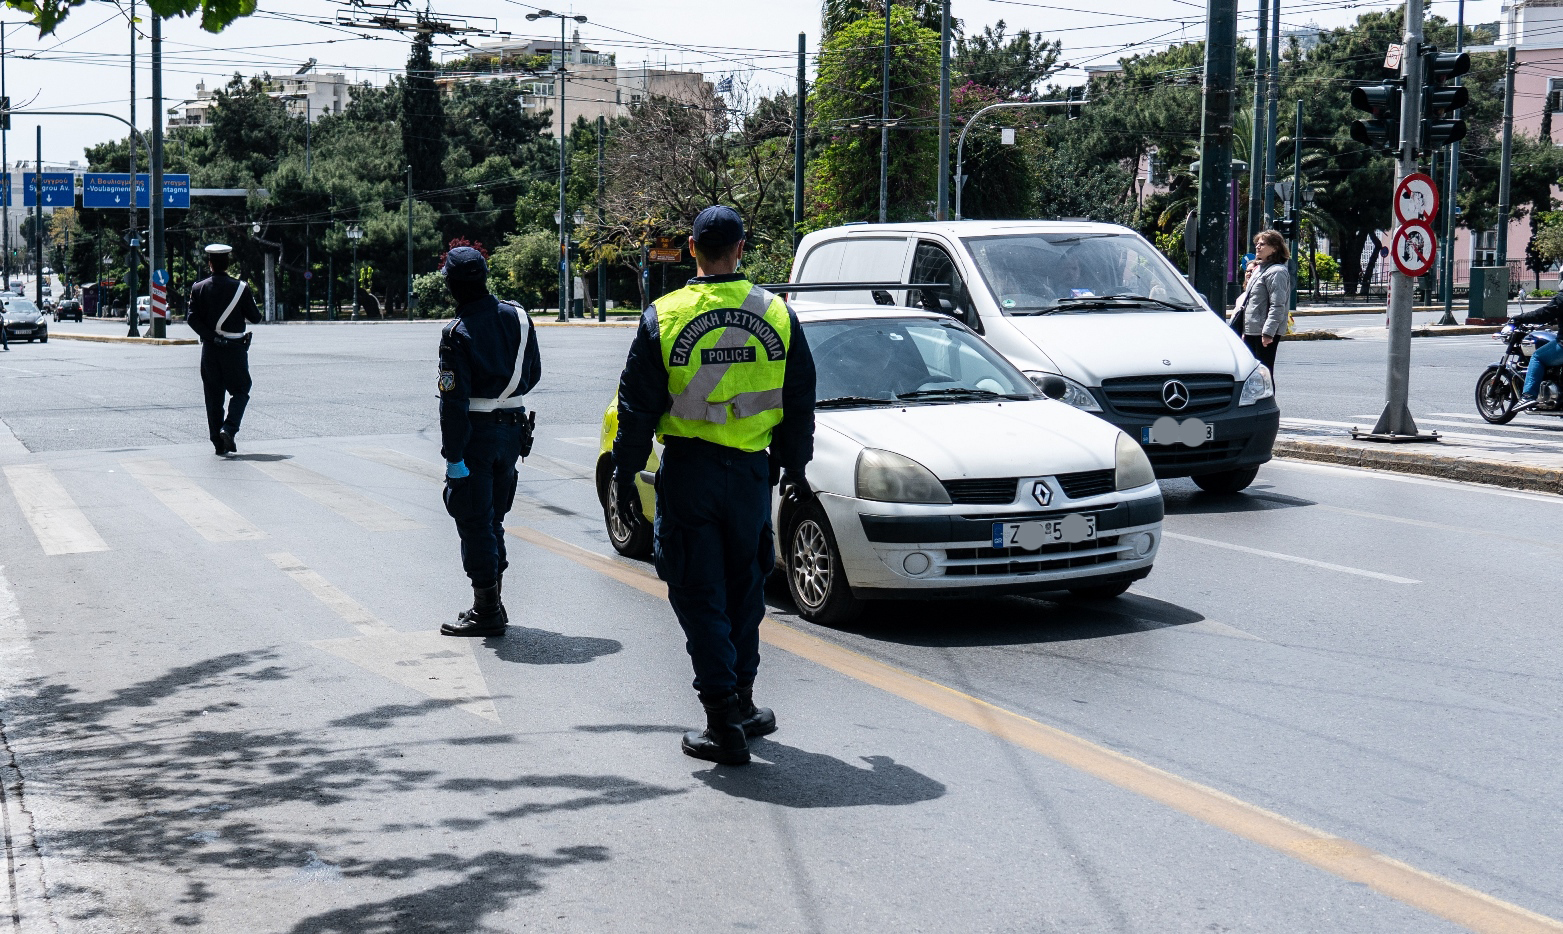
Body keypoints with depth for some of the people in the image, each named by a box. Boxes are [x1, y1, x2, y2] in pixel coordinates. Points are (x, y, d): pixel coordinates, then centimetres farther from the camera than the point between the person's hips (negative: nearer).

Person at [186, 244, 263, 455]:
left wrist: (211, 336, -6)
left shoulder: (199, 289, -1)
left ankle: (219, 443, 10)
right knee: (240, 391, 10)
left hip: (210, 350, 2)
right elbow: (255, 318, -3)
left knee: (213, 396, 9)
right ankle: (229, 428, -13)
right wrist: (250, 303, 15)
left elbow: (192, 319, -8)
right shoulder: (240, 288, -6)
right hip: (235, 348, -2)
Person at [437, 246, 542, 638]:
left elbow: (454, 400, -19)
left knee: (474, 522, 1)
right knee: (492, 517, 18)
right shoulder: (518, 317, 3)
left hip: (477, 432, -7)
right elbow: (533, 374, 13)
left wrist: (453, 455, -17)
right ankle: (492, 602, 25)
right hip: (513, 428, 7)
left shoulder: (458, 333, -17)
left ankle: (487, 612, 2)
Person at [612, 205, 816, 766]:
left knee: (699, 597, 3)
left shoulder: (663, 318, -7)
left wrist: (625, 473, 6)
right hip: (751, 472, 3)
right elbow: (800, 404, 9)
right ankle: (740, 703, 29)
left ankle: (724, 724, 0)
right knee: (744, 590, 18)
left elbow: (637, 408, -4)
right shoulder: (777, 315, 1)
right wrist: (795, 466, 21)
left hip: (687, 472, -3)